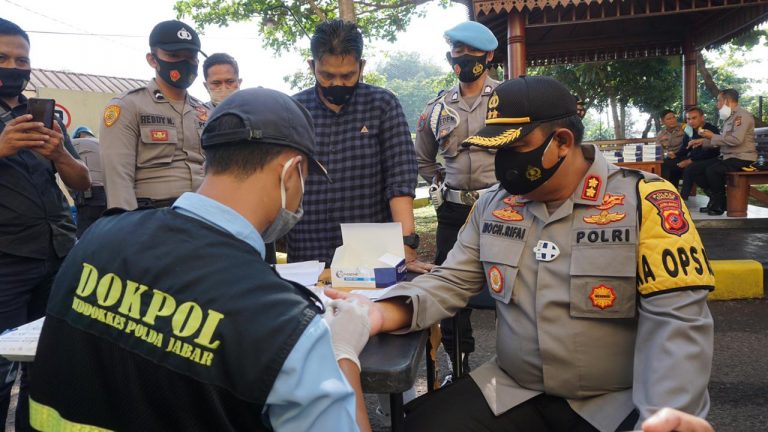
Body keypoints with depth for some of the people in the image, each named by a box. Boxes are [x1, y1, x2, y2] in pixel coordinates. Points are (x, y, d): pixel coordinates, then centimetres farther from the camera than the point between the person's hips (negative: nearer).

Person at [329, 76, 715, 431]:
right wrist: (385, 312, -15)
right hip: (512, 393, 4)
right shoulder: (492, 205, 4)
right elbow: (451, 282, 4)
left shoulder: (644, 203, -12)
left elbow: (677, 321, -16)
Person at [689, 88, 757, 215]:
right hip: (728, 157, 10)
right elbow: (723, 140, 19)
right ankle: (715, 201, 5)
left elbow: (737, 139, -24)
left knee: (712, 170, -30)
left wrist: (712, 136, -17)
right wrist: (703, 141, 7)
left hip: (741, 158, -10)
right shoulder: (730, 117, 18)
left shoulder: (742, 115, -12)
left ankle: (719, 205, -14)